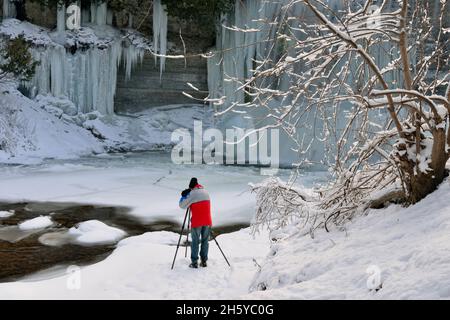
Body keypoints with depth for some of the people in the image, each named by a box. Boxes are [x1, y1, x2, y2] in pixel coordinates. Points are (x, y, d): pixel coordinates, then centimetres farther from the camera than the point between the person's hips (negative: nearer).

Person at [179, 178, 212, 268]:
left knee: (195, 242, 5)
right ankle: (204, 261, 13)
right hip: (207, 221, 5)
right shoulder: (205, 192, 11)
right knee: (205, 241, 12)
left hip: (197, 222, -5)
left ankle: (194, 262, 5)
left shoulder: (192, 194, -9)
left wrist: (184, 196, 9)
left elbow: (182, 205, -6)